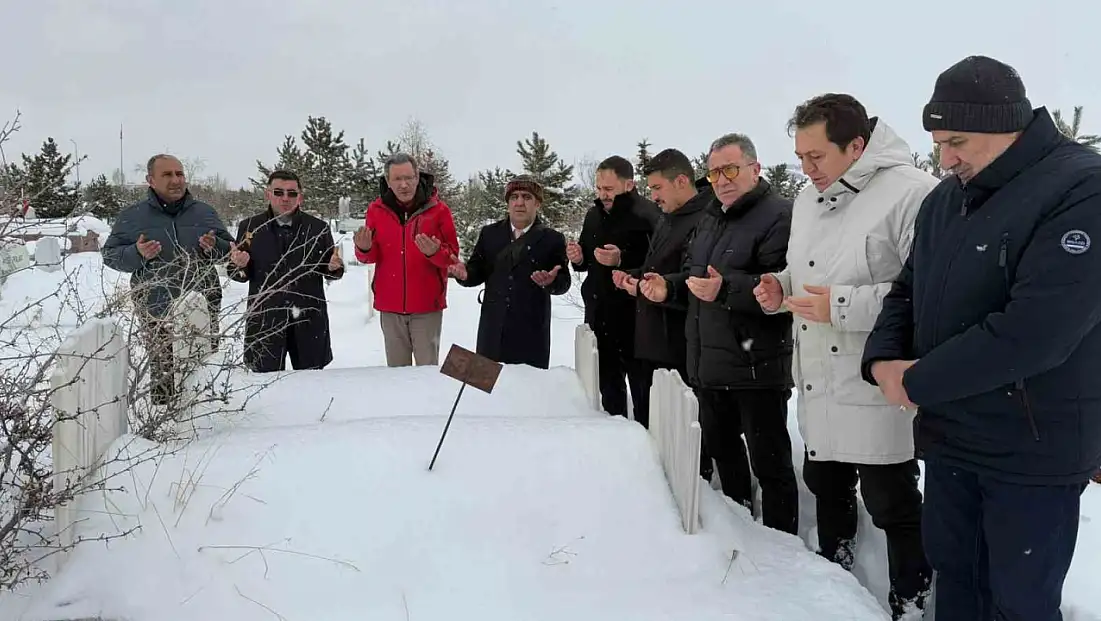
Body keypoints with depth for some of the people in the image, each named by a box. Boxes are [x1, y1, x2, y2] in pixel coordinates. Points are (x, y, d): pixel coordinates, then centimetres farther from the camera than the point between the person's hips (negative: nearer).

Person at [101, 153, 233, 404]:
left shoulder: (204, 212, 10)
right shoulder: (131, 217, 5)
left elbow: (230, 248, 15)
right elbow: (109, 254, 7)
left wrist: (214, 246, -8)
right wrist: (137, 254, -14)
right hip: (156, 313, -1)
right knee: (162, 376, 0)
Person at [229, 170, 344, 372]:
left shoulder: (318, 228, 4)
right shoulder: (249, 226, 5)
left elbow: (331, 271, 9)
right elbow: (238, 275, 10)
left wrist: (334, 267, -14)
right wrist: (239, 265, -13)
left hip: (309, 323, 0)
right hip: (264, 323, 0)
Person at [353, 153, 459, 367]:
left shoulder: (438, 209, -4)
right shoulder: (376, 209, 3)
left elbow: (452, 256, -5)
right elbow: (370, 257, 8)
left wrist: (435, 252, -26)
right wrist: (365, 249, -15)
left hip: (427, 305, -2)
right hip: (390, 306, 3)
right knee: (396, 370, 11)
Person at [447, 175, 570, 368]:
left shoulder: (552, 238, 2)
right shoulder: (489, 233, 9)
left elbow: (564, 281, -1)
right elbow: (478, 271, 9)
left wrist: (551, 282, -23)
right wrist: (465, 273, -14)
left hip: (531, 331, -2)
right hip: (493, 328, 3)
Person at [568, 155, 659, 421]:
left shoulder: (648, 215, -13)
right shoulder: (594, 214, 11)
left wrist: (622, 261, -26)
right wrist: (578, 258, 1)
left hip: (635, 317, -7)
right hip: (599, 315, 7)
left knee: (642, 388, -2)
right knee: (608, 384, 15)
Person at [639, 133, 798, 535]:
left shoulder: (778, 216, -14)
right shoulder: (710, 219, 16)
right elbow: (693, 277, 25)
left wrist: (726, 289, -34)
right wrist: (669, 287, 4)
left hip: (756, 367, -9)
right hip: (710, 364, 9)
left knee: (769, 461, 0)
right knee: (721, 448, 22)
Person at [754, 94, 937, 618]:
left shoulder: (911, 192, -19)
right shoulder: (807, 199, 10)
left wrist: (844, 306, -26)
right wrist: (782, 288, 1)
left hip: (878, 392, -8)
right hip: (819, 387, 8)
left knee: (892, 505, 6)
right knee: (826, 487, 23)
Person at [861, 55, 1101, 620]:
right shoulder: (944, 199, 7)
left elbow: (1033, 330, -27)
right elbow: (908, 290, 14)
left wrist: (917, 382, -18)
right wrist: (882, 358, -7)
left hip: (1033, 448, -7)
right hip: (950, 436, 7)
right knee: (952, 571, 19)